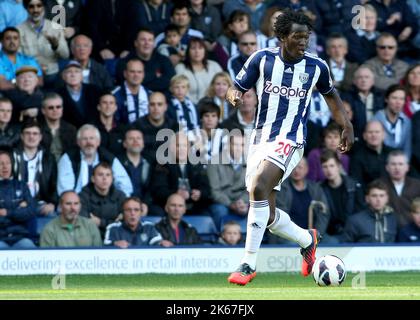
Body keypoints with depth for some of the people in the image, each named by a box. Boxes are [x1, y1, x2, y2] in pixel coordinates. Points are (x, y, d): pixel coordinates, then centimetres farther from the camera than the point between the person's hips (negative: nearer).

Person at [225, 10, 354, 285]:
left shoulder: (317, 67, 0)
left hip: (289, 141, -3)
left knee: (258, 187, -28)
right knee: (267, 215, 4)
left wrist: (347, 126, 17)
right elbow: (236, 89, 5)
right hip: (261, 138, 3)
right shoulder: (262, 59, -1)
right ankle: (307, 240, 35)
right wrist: (235, 96, -19)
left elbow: (330, 94, 20)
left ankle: (249, 264, -24)